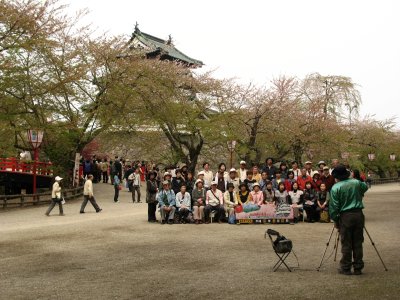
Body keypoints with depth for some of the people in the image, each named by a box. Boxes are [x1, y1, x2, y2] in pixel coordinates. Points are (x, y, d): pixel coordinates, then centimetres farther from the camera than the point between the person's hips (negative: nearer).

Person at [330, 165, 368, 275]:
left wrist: (335, 219, 3)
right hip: (358, 214, 4)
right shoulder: (356, 182, 5)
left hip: (345, 216, -4)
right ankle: (358, 268, 14)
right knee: (358, 243, 9)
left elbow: (334, 206, -7)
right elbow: (365, 187, 28)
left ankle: (346, 268, 9)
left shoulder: (335, 188, -8)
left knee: (346, 244, 4)